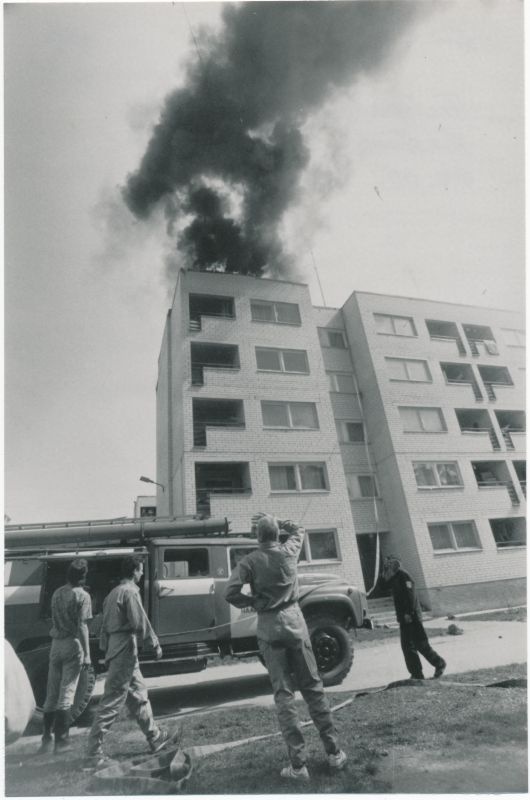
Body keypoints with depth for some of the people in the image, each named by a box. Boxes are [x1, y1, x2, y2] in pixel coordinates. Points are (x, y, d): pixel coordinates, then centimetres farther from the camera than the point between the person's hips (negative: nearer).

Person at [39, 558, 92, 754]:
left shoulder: (57, 593, 6)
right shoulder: (82, 596, -12)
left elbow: (55, 621, 10)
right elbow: (82, 627, -15)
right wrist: (87, 654, -11)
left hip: (56, 644, 6)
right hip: (73, 645, -5)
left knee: (51, 693, 15)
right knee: (66, 694, 4)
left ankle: (47, 737, 21)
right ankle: (61, 740, 11)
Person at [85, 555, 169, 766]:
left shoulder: (114, 592, 14)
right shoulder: (130, 591, -15)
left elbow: (105, 625, 16)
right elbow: (140, 622, -19)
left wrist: (105, 650, 19)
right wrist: (155, 644, -9)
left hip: (115, 650, 10)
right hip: (125, 651, -10)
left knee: (139, 695, 18)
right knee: (112, 701, -2)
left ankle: (155, 738, 30)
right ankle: (94, 751, 5)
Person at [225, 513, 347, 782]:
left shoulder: (251, 560, -9)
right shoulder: (289, 551, -2)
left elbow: (231, 593, -17)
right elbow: (299, 530, 20)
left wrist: (253, 601, 0)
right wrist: (276, 521, 24)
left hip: (268, 627, -2)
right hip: (294, 621, 2)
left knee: (283, 694, 7)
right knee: (313, 687, 13)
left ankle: (298, 764, 11)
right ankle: (334, 752, 21)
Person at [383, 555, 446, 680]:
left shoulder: (403, 576, -11)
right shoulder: (394, 579, 18)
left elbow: (411, 595, -21)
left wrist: (409, 613, -24)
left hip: (412, 617, -10)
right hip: (404, 618, 10)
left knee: (421, 644, -3)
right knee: (407, 647, 8)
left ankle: (440, 664, 14)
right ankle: (417, 674, 14)